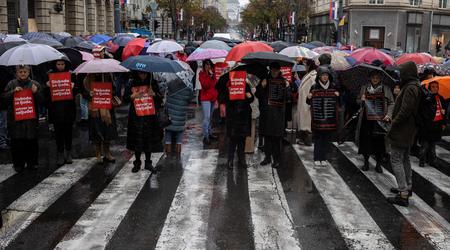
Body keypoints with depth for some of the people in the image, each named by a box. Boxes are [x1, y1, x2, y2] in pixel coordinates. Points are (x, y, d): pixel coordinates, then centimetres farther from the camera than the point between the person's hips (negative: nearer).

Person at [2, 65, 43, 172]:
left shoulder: (35, 84, 7)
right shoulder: (12, 84, 7)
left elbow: (41, 100, 5)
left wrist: (36, 92, -12)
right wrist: (13, 91, -11)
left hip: (31, 118, 0)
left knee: (32, 141, 2)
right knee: (17, 142, 1)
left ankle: (32, 163, 15)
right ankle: (18, 164, 12)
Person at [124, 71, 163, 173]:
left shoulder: (152, 83, 4)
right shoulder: (132, 84, 2)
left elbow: (160, 98, 5)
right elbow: (125, 98, 6)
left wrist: (154, 94, -15)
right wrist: (133, 96, -13)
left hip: (150, 116, 1)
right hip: (136, 116, 0)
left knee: (149, 140, 4)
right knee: (137, 140, 1)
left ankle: (148, 163, 17)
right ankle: (137, 163, 16)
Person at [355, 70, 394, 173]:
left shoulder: (386, 89, 5)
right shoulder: (364, 88, 11)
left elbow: (391, 103, 4)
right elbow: (358, 101, 16)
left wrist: (388, 115, -10)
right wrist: (361, 100, -7)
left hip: (379, 119, -1)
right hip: (366, 119, 1)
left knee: (379, 142, 0)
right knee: (365, 141, 5)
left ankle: (378, 164, 13)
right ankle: (366, 162, 21)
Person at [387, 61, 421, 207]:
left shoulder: (410, 88, -21)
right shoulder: (414, 87, 12)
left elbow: (404, 112, -26)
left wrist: (393, 124, -16)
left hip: (402, 130, -10)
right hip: (409, 131, 10)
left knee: (396, 160, -7)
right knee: (405, 159, 20)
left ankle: (403, 195, -7)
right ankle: (407, 188, 32)